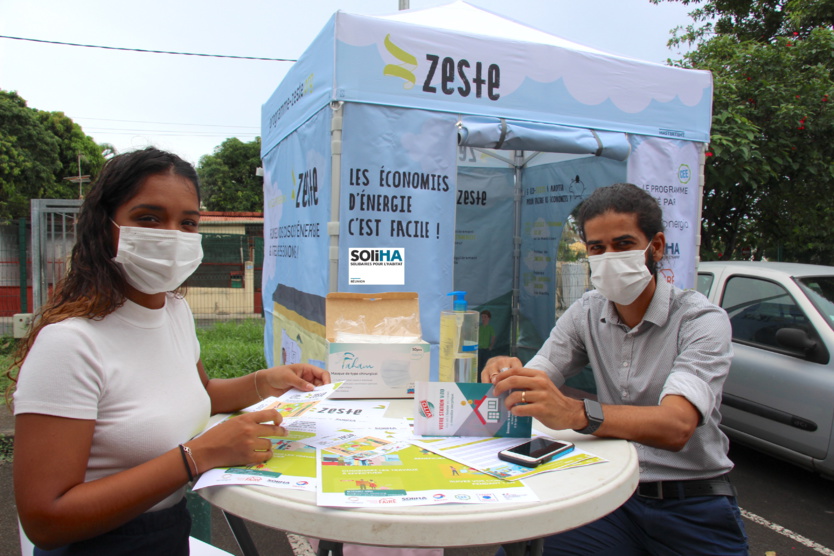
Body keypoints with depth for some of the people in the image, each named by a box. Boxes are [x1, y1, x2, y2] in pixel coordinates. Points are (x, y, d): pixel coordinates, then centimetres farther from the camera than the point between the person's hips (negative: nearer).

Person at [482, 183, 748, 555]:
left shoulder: (702, 321, -12)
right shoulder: (586, 314, 4)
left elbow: (675, 426, -29)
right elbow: (535, 380, -4)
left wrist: (576, 414, -46)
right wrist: (506, 376, -28)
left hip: (693, 506, -1)